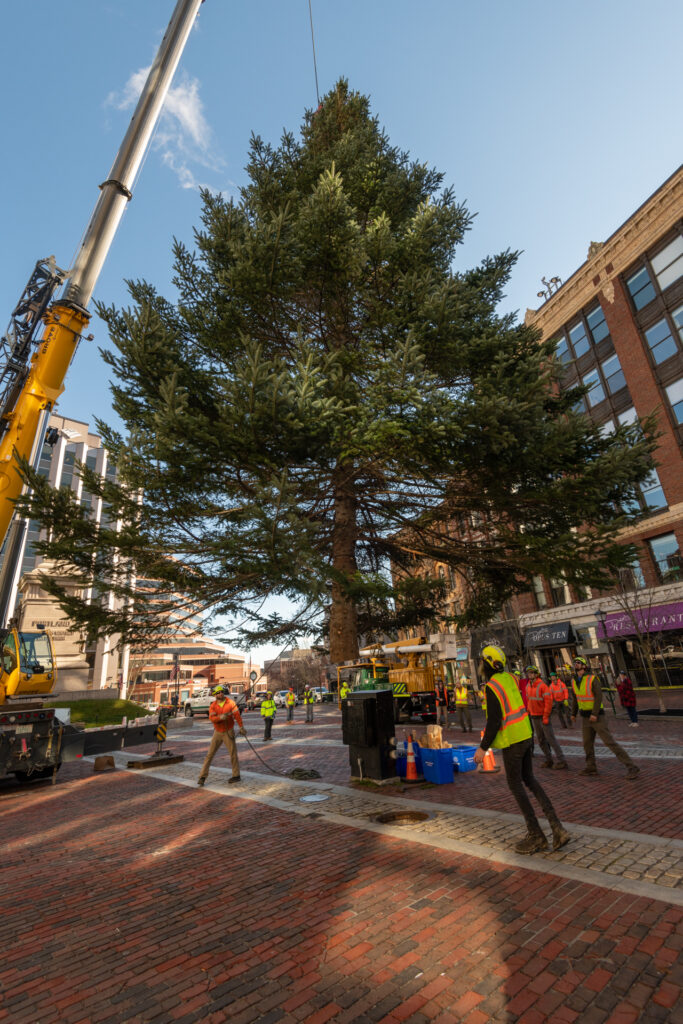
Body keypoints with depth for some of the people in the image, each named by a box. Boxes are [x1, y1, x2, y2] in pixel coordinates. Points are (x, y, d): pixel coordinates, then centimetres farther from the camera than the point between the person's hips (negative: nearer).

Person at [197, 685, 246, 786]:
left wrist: (241, 727, -19)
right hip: (217, 733, 2)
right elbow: (211, 718, -19)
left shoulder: (230, 703, -11)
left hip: (229, 732, -2)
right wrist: (220, 717, -38)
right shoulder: (213, 706, -5)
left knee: (233, 754, 4)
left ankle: (236, 775, 18)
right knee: (210, 754, 2)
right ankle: (202, 777, 11)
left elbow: (237, 715, -14)